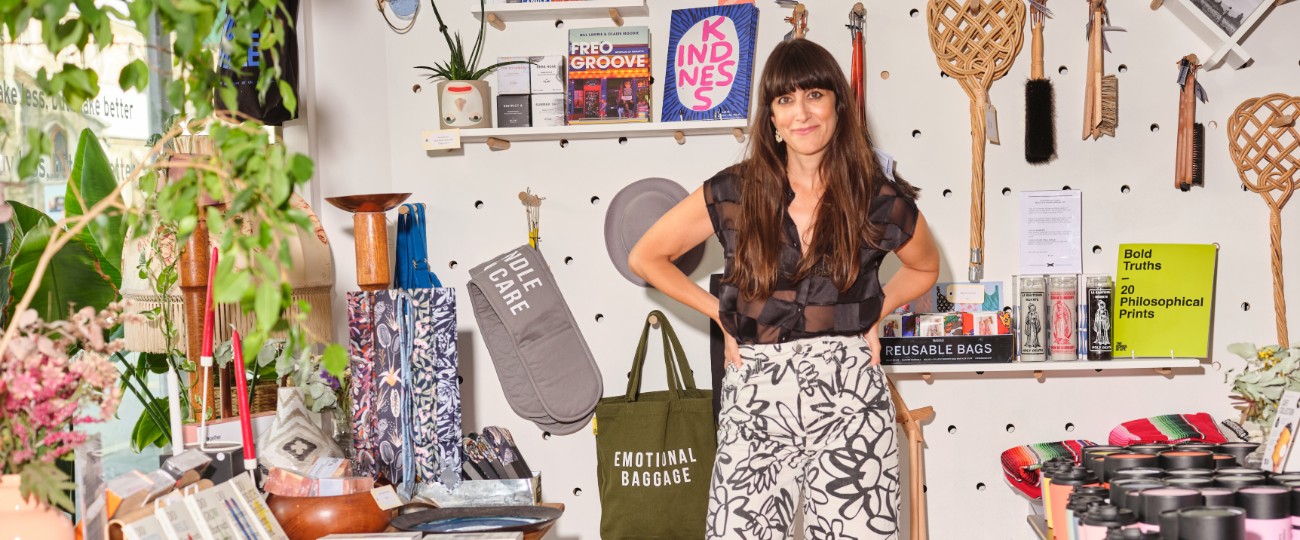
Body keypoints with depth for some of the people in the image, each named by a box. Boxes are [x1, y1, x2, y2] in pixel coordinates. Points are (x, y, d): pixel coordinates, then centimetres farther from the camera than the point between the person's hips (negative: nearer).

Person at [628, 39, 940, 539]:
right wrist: (720, 313, 7)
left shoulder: (880, 200, 3)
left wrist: (875, 312, 9)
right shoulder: (735, 193, 2)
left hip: (849, 399, 0)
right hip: (755, 401, 0)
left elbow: (924, 268, 24)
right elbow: (646, 257, 12)